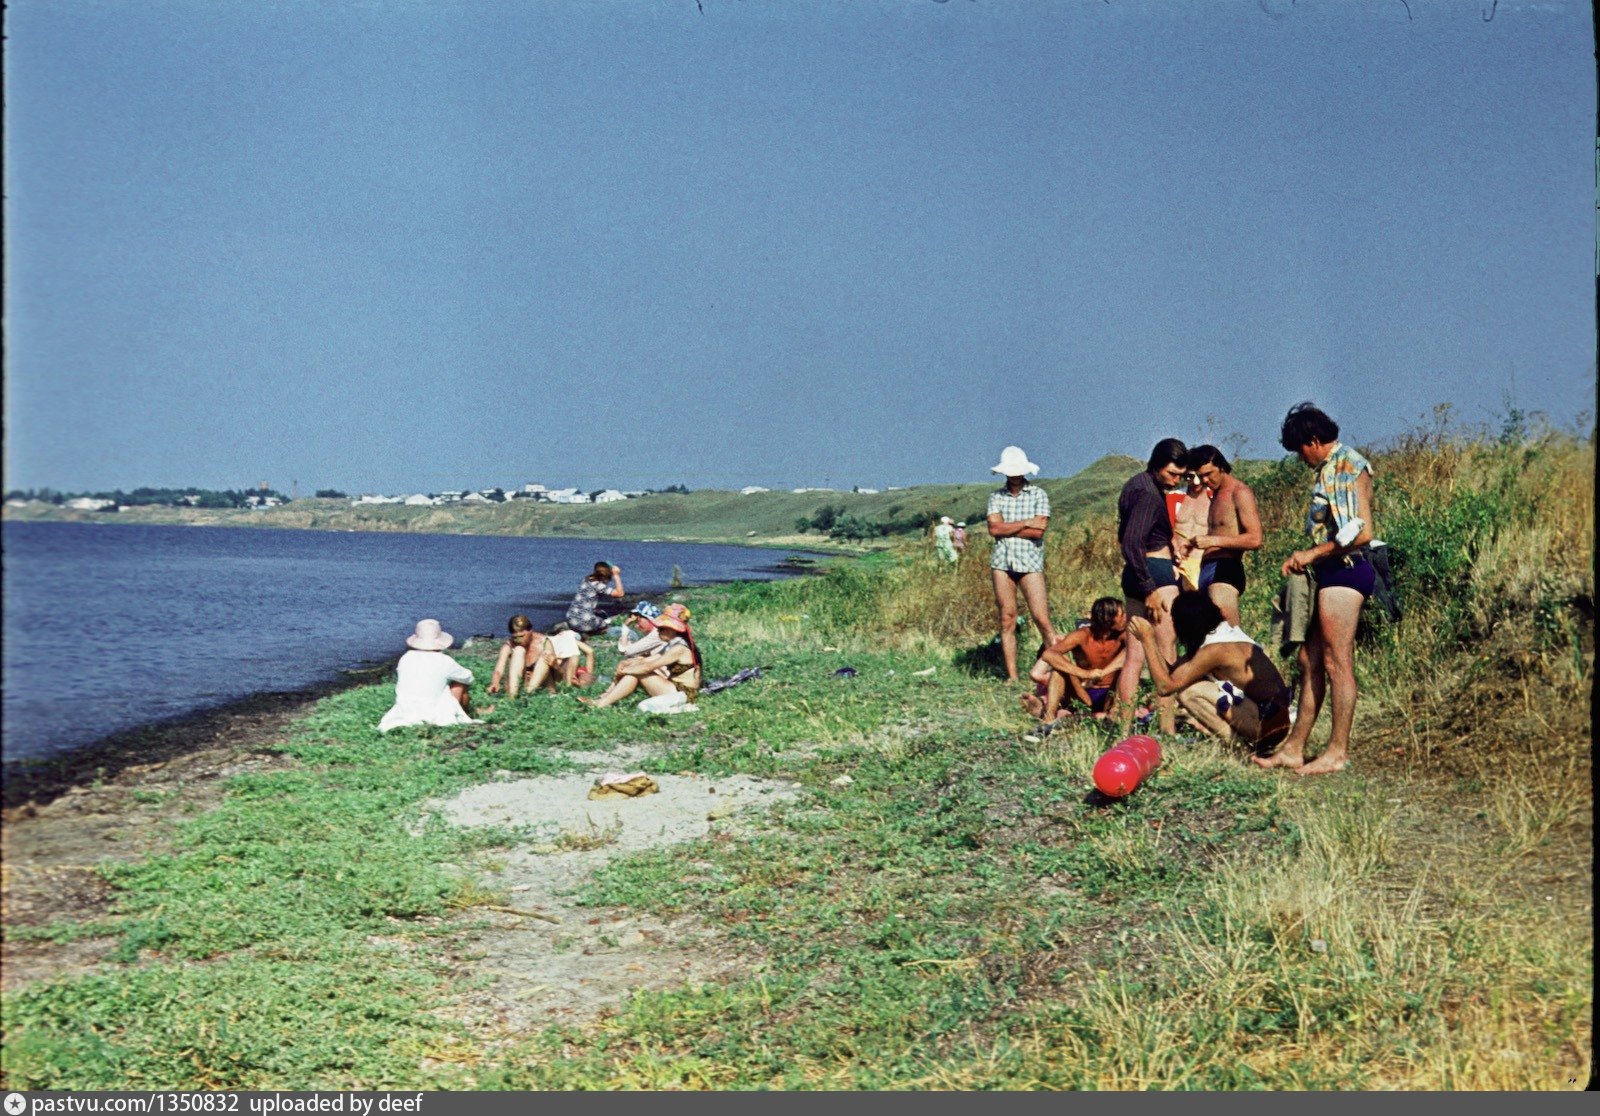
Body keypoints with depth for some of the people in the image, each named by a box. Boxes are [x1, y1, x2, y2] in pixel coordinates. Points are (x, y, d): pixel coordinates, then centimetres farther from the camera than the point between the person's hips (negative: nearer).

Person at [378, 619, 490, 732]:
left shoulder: (406, 658, -1)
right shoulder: (444, 662, -12)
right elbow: (468, 677, 5)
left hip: (404, 713, 5)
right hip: (432, 717, -5)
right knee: (460, 682, 14)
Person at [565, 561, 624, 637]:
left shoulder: (587, 579, 6)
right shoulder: (598, 585, -15)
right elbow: (620, 593, -17)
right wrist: (616, 575, -13)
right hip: (584, 621, -7)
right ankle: (585, 633, -1)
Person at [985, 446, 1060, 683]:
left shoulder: (1038, 495, 4)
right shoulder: (996, 497, 11)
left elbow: (1038, 531, -9)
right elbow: (994, 529, -5)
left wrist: (1006, 528, -5)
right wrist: (1025, 523, -6)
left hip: (1030, 562, -2)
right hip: (1002, 562, 2)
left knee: (1042, 619, -9)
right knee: (1007, 619, 3)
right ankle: (1012, 677, 6)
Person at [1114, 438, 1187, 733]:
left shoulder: (1137, 484, 15)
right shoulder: (1149, 494, -16)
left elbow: (1125, 539, 23)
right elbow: (1131, 544, -24)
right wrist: (1151, 589, -23)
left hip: (1134, 576, 10)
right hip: (1157, 574, -10)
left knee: (1134, 655, 9)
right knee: (1167, 655, -6)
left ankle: (1124, 727, 10)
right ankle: (1168, 729, -7)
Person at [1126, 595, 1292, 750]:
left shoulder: (1214, 650, -20)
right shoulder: (1227, 630, 8)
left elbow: (1165, 686, -18)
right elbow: (1173, 673, 10)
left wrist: (1147, 640, -14)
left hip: (1266, 725, -9)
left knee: (1188, 691, -16)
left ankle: (1233, 742, -5)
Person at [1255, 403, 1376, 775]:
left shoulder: (1348, 466, -12)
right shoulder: (1330, 468, 17)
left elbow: (1361, 532, -20)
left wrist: (1314, 553, -14)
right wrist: (1306, 558, 13)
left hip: (1345, 570, -10)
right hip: (1331, 574, 10)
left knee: (1336, 663, -5)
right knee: (1310, 659, 11)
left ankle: (1338, 752, 1)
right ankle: (1294, 749, 15)